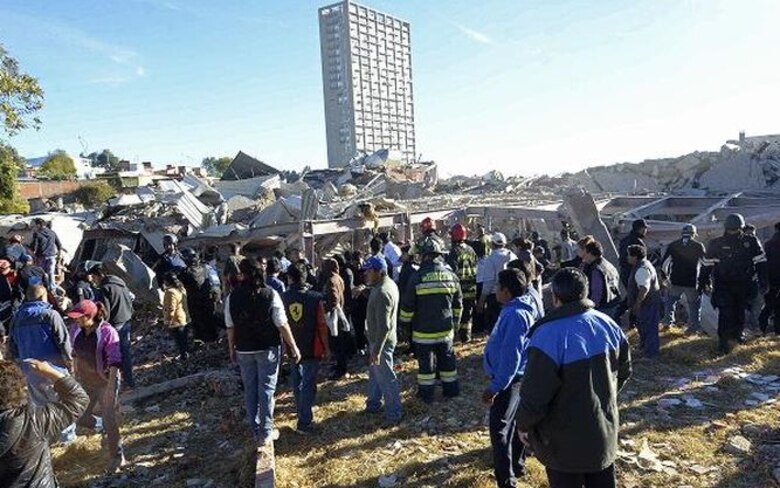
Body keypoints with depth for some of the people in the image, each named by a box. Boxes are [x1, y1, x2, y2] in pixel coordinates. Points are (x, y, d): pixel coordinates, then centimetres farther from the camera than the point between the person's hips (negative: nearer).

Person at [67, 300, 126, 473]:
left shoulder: (107, 332, -23)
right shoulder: (76, 330, -5)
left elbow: (115, 362, -22)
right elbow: (75, 354, 12)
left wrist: (111, 387, -24)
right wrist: (75, 374, 17)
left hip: (104, 381, -6)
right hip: (84, 381, 6)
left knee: (109, 420, -2)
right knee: (81, 418, 15)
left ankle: (117, 457, 14)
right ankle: (106, 430, 45)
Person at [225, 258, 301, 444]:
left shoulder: (232, 297, -7)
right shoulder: (271, 294, -14)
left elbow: (230, 327, -1)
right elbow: (282, 325, -13)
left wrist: (232, 349, 13)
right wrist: (293, 347, -4)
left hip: (244, 350, 2)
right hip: (268, 349, -2)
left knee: (250, 390, 15)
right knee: (266, 389, 6)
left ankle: (256, 430, 26)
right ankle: (266, 433, 12)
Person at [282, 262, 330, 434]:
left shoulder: (283, 298, -6)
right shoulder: (315, 298, -13)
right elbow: (322, 325, -10)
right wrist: (326, 348, 2)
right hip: (312, 349, -3)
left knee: (297, 383, 19)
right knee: (309, 384, 2)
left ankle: (302, 414, 33)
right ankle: (304, 423, 1)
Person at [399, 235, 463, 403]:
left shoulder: (418, 278, -16)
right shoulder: (451, 276, -3)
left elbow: (407, 307, -9)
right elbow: (458, 304, 8)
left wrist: (405, 321, 8)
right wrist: (455, 322, 22)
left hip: (424, 331, -3)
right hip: (445, 330, 4)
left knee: (426, 363, 9)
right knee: (447, 360, 18)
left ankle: (426, 394, 20)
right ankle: (451, 389, 31)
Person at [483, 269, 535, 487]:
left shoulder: (515, 315, -26)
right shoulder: (513, 311, 6)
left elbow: (510, 355, -28)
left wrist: (495, 386, -25)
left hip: (509, 380, -10)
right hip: (512, 378, 10)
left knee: (500, 430, -4)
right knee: (512, 424, 23)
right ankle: (517, 465, 40)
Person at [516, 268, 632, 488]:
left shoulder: (549, 335, -26)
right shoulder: (608, 324, -3)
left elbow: (534, 394, -24)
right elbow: (624, 371, 11)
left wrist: (523, 424, -5)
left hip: (565, 443, -6)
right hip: (605, 432, 6)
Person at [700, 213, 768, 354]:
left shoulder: (751, 242, -3)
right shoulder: (716, 244, -6)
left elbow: (760, 263, 2)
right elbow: (706, 265, 1)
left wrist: (763, 282, -1)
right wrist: (703, 283, 2)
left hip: (743, 285, 2)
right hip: (723, 286, -2)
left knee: (740, 311, 16)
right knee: (725, 313, -11)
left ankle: (738, 332, 39)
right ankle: (724, 342, -7)